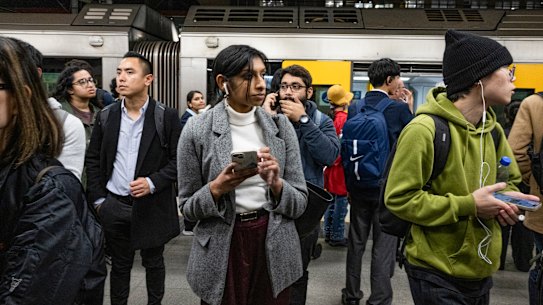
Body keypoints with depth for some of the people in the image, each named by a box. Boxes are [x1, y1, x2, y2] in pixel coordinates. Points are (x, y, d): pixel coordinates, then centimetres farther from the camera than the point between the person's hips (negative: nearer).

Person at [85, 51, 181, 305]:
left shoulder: (167, 116, -7)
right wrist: (97, 199, 2)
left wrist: (153, 182, -18)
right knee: (119, 264, 15)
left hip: (152, 205, -2)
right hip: (114, 206, 2)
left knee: (153, 263, 14)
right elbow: (93, 159, 8)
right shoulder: (105, 116, 2)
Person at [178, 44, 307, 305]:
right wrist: (217, 188, -20)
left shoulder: (280, 126, -3)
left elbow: (299, 204, 0)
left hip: (275, 249, 2)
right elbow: (188, 208, -2)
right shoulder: (197, 130, -8)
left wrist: (276, 184, -19)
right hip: (220, 253, -2)